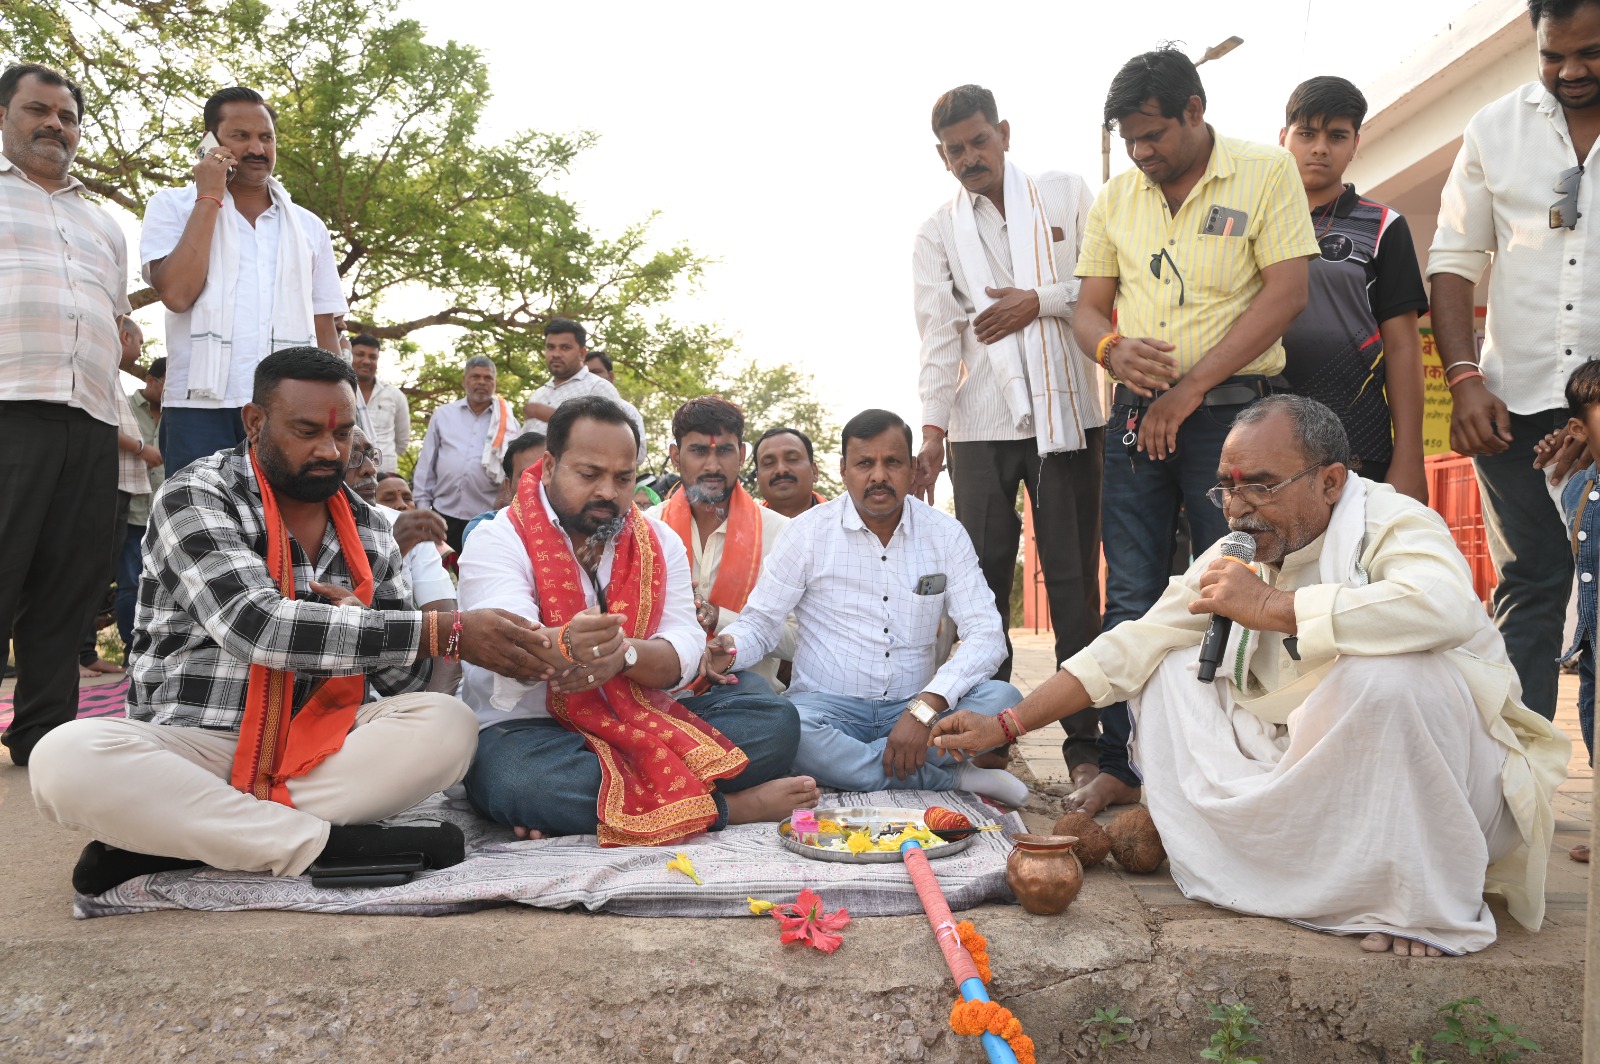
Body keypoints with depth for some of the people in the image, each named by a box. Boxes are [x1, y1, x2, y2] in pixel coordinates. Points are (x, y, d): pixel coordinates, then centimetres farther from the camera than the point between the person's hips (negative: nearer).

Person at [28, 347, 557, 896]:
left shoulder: (369, 530, 8)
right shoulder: (194, 496, -6)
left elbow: (404, 676, 9)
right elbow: (253, 625, -23)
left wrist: (357, 622, -15)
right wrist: (445, 632, -28)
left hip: (320, 753, 4)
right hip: (192, 747, -3)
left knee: (446, 724, -23)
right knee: (67, 757, -32)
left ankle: (166, 840, -21)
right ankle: (332, 844, -26)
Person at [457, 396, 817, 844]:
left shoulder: (660, 541, 9)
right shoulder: (500, 539, -4)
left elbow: (684, 651, -4)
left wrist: (623, 654, -28)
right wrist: (566, 645, -47)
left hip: (642, 721, 4)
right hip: (530, 729, -4)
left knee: (773, 718, -15)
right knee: (514, 775, -38)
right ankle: (724, 806, -26)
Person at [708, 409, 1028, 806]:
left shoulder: (945, 534, 3)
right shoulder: (808, 531, -1)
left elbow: (986, 635, -5)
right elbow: (761, 622, 3)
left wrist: (926, 707, -21)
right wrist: (729, 647, -24)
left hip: (914, 709, 1)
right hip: (828, 706, -1)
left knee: (1002, 698, -25)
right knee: (786, 727, -36)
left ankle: (847, 764, -23)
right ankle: (954, 779, -21)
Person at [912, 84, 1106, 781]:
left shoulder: (1065, 195, 12)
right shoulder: (937, 233, 13)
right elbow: (939, 336, 3)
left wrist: (1039, 300, -6)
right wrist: (932, 430, -7)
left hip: (1066, 413, -1)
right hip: (981, 424, 1)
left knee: (1074, 579, 1)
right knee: (983, 578, 0)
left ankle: (1085, 739, 7)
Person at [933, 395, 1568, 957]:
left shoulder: (1391, 523, -16)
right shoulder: (1232, 560, 3)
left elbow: (1446, 608, -39)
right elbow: (1129, 649, 3)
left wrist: (1270, 605, -32)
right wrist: (1004, 726, -3)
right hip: (1304, 768, 6)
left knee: (1388, 670, -35)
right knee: (1172, 669, 0)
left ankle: (1432, 904, -17)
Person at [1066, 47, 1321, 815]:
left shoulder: (1265, 172, 0)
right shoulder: (1116, 197, 13)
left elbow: (1285, 293, -8)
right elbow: (1089, 309, 13)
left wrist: (1190, 388, -12)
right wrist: (1113, 348, -12)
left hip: (1232, 408, -4)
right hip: (1138, 409, 4)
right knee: (1131, 598, 3)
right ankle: (1121, 765, 10)